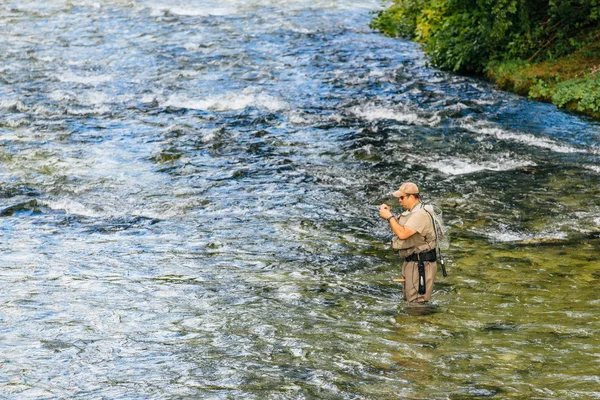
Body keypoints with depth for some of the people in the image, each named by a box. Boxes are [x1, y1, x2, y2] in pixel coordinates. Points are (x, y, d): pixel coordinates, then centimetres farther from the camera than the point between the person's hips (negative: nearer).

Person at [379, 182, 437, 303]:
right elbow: (397, 228, 18)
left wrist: (389, 217, -18)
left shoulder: (420, 214, -21)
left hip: (421, 265, -11)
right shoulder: (409, 212, 13)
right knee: (408, 300, 17)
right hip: (410, 262, 11)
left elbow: (402, 234, -28)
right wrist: (388, 214, 4)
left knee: (417, 303, -9)